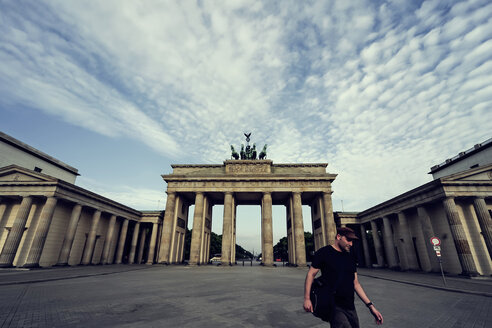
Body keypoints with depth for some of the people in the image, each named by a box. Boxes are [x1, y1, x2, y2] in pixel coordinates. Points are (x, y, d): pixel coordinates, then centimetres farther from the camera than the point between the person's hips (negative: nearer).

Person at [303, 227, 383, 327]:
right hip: (333, 306, -7)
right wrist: (307, 298, -13)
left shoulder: (350, 259, 11)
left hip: (350, 307, 7)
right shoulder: (324, 252, -9)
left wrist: (370, 306, 9)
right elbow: (311, 274, -8)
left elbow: (355, 283, 15)